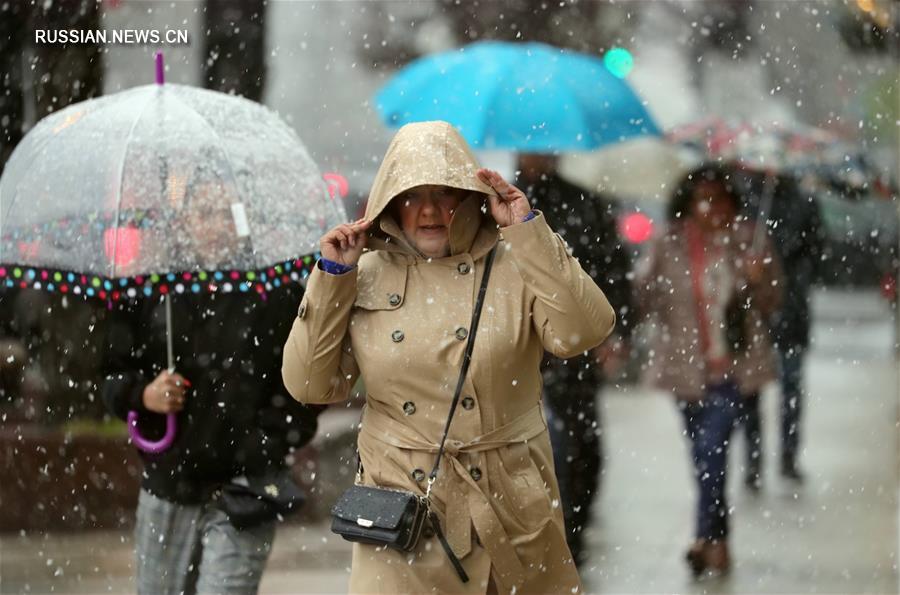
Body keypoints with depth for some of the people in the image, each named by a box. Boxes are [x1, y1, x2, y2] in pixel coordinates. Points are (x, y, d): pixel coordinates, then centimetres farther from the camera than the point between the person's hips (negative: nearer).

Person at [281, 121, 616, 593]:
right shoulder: (366, 276, 3)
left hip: (505, 500, -1)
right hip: (400, 502, 1)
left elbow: (580, 333, -18)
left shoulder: (512, 265, -3)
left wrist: (528, 231, -17)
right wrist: (332, 276, -5)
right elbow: (311, 385, 1)